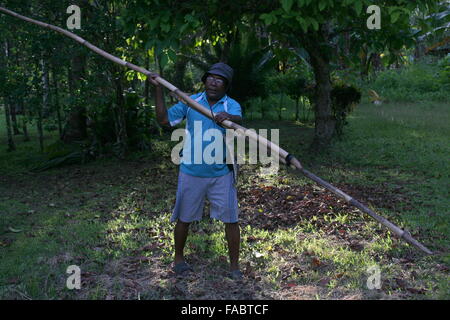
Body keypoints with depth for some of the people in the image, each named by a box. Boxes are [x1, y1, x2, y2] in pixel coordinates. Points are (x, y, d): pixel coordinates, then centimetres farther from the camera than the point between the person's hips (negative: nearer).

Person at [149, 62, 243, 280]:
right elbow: (164, 119, -1)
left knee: (231, 219, 2)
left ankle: (234, 265, 18)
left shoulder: (231, 105, -4)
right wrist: (158, 89, -7)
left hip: (221, 174, -1)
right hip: (191, 172, 1)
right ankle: (178, 258, 34)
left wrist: (228, 117, -49)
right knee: (184, 218, 12)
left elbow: (238, 121, -26)